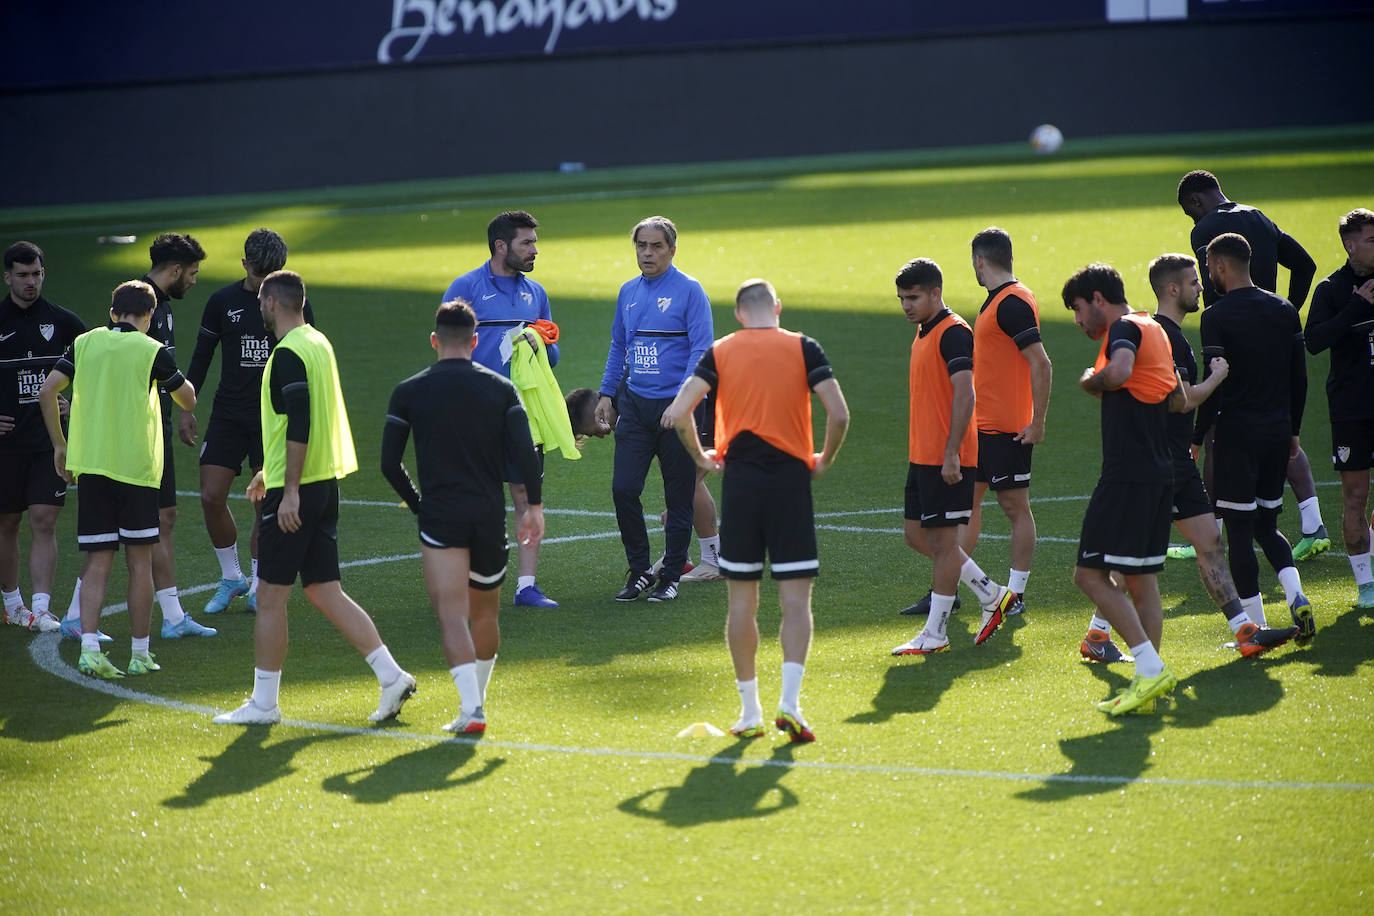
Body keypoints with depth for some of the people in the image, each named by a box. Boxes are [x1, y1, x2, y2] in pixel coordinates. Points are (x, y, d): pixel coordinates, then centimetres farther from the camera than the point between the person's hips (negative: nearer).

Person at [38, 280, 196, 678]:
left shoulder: (85, 343, 6)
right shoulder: (152, 351, -4)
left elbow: (47, 392, 2)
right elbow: (188, 400, 5)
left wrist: (60, 445, 11)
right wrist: (173, 379, 26)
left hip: (89, 466, 3)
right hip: (136, 466, -3)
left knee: (97, 563, 5)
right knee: (140, 563, 6)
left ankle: (90, 649, -9)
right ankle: (140, 654, 10)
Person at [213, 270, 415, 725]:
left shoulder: (288, 354, -15)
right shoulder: (318, 344, 14)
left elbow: (299, 426, -23)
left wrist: (290, 491, -23)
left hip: (297, 490, -9)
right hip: (325, 482, 9)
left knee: (270, 595, 0)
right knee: (324, 592, 11)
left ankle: (263, 702, 6)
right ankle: (392, 676, 4)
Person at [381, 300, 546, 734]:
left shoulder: (409, 392, 1)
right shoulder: (501, 388, 4)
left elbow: (390, 464, 1)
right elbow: (525, 452, -6)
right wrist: (535, 506, 1)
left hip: (440, 518, -2)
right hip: (490, 517, 2)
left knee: (453, 616, -9)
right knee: (485, 612, 20)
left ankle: (471, 707, -24)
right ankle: (475, 700, 30)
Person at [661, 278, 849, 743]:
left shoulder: (721, 351, 4)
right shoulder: (803, 348, 0)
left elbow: (677, 414, -6)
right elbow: (839, 414, -9)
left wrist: (701, 457, 10)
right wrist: (824, 461, 8)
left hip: (739, 479, 1)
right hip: (791, 481, -1)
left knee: (742, 601, 9)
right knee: (796, 600, 1)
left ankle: (749, 712, 11)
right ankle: (789, 701, -14)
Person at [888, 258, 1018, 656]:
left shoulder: (953, 333, -14)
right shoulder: (923, 332, 16)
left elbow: (964, 397, -21)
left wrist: (951, 455, -25)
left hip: (947, 460, -10)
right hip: (922, 457, 10)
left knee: (942, 541, -3)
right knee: (918, 536, 11)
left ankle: (934, 635, 2)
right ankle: (992, 595, 20)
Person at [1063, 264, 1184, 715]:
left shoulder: (1124, 328, -9)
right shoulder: (1155, 330, 19)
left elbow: (1119, 372, -31)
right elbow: (1179, 399, 30)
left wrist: (1091, 382, -13)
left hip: (1127, 472, -10)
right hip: (1159, 471, 10)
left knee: (1090, 574, -8)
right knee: (1140, 578, 11)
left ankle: (1151, 667, -15)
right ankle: (1149, 682, 9)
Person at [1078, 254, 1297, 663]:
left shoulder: (1169, 333, 16)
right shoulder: (1162, 336, -17)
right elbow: (1185, 400, -20)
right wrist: (1217, 376, -5)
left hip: (1177, 460, 10)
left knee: (1210, 543, 7)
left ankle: (1246, 632, 6)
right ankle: (1096, 636, 2)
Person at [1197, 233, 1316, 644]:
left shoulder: (1217, 317, -11)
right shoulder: (1285, 311, 8)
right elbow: (1300, 377, 11)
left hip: (1236, 433, -6)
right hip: (1278, 432, 6)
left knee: (1239, 532, 1)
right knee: (1267, 524, 17)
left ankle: (1256, 626, -1)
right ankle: (1296, 597, -5)